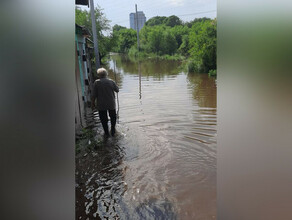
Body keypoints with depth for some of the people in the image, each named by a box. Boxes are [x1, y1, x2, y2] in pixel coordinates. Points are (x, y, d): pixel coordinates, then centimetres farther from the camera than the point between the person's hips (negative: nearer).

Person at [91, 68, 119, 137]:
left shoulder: (96, 82, -11)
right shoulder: (111, 81, -7)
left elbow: (94, 95, -10)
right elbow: (117, 90, 5)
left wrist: (93, 103, 2)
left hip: (101, 105, -1)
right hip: (111, 104, 1)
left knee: (103, 119, 14)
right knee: (113, 117, 21)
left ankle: (106, 133, 23)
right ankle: (113, 131, 30)